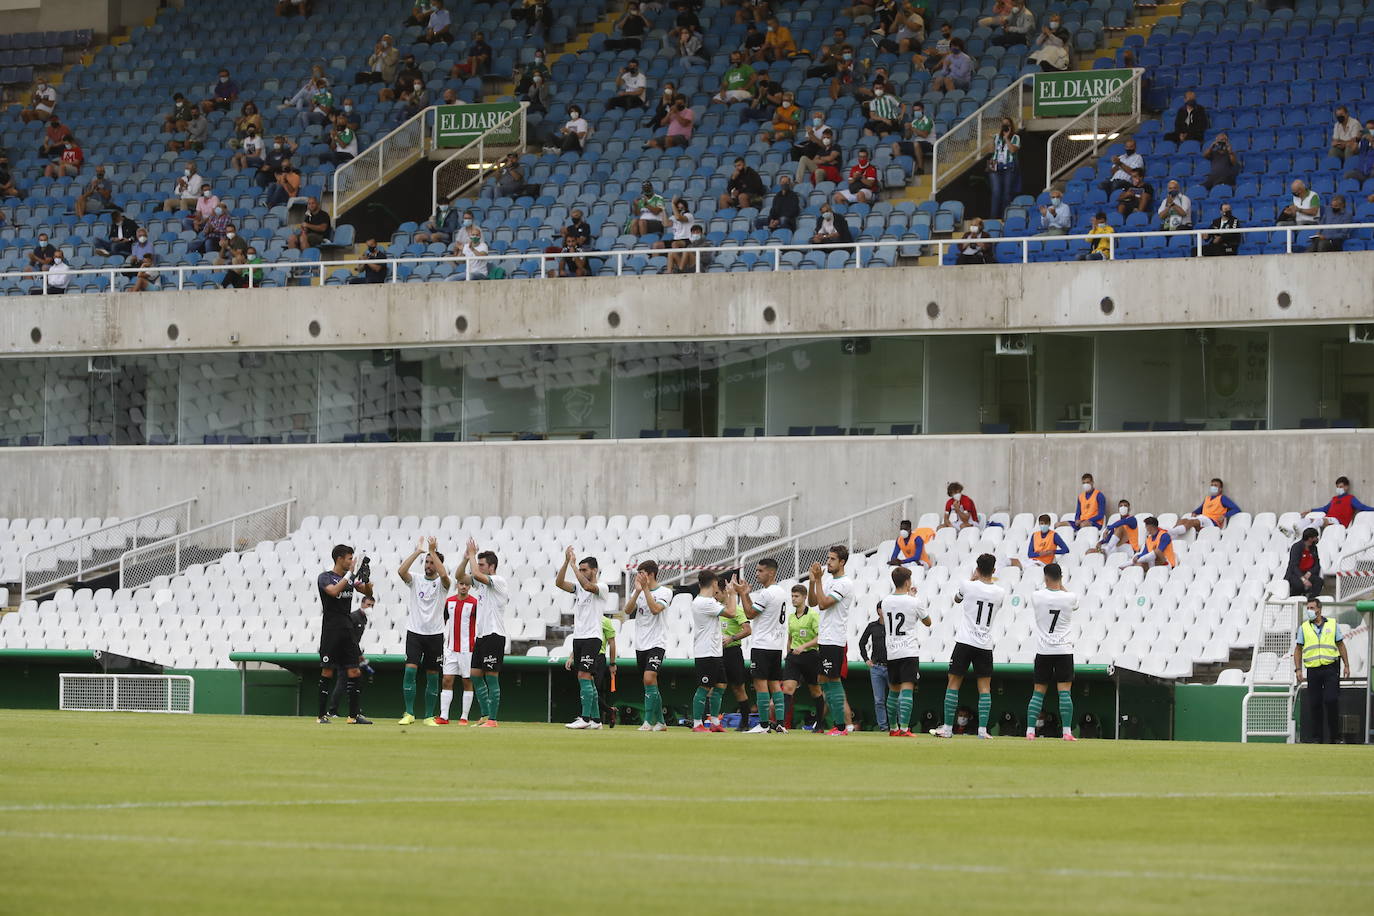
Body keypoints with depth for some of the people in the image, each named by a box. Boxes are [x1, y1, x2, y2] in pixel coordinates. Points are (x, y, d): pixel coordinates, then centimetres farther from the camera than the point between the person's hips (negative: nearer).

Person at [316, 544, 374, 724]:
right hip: (330, 631, -6)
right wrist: (350, 574, -22)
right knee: (327, 671, -5)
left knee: (355, 672, 1)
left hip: (347, 631, 6)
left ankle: (354, 714, 4)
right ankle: (322, 715, 0)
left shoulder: (350, 577, 14)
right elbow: (334, 591, -23)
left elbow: (368, 593, 14)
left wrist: (366, 579, -5)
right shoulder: (325, 577, -4)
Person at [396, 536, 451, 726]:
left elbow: (444, 575, -23)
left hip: (435, 634, 0)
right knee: (410, 670, -13)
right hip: (415, 632, 0)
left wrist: (433, 551, -18)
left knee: (433, 677, 4)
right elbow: (401, 571, -15)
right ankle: (409, 714, -9)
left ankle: (429, 716, 12)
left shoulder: (441, 583, 1)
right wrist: (418, 551, -15)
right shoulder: (416, 580, 5)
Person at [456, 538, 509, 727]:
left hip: (494, 635, -9)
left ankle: (493, 719, -7)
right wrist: (466, 557, 2)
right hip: (481, 635, 9)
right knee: (476, 676, 8)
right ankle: (485, 716, 12)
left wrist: (472, 555, -13)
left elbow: (476, 574, -26)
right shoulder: (481, 582, 15)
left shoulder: (498, 582, -10)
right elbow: (459, 576, 15)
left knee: (491, 677, -8)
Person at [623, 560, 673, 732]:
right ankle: (660, 722, 19)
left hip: (656, 643, -6)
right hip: (640, 645, 6)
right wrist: (637, 591, -14)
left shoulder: (665, 592, -3)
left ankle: (649, 721, -21)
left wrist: (645, 589, -18)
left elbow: (655, 609, -20)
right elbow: (628, 610, -2)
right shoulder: (637, 591, 11)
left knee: (649, 678, -21)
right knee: (651, 685, 10)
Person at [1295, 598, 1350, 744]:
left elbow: (1340, 645, 11)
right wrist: (1298, 669, 1)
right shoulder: (1304, 628, 9)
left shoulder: (1332, 624, 7)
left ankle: (1335, 736, 0)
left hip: (1330, 668, -1)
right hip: (1312, 670, 1)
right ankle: (1316, 737, 9)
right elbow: (1298, 649, 10)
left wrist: (1346, 665, 6)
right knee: (1315, 704, 2)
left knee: (1331, 701, -9)